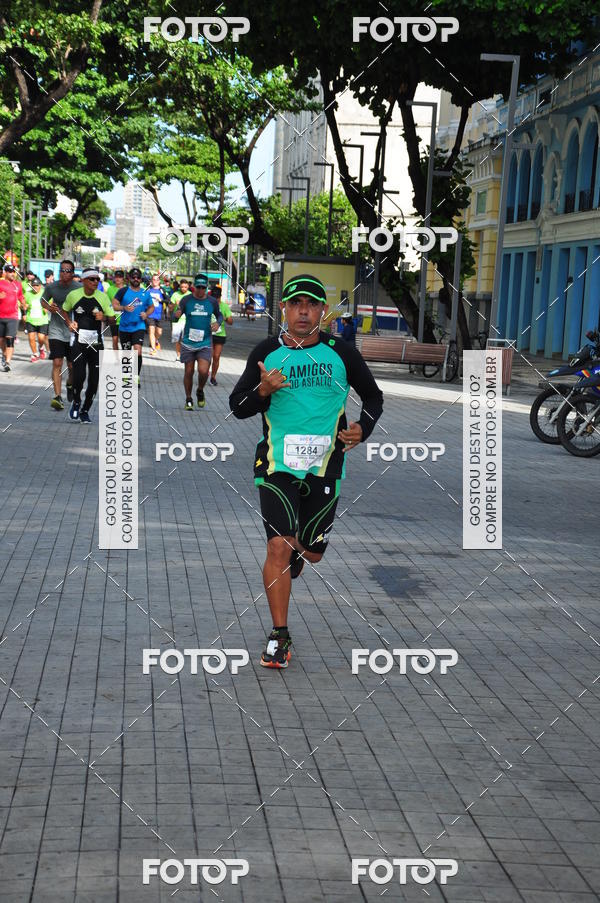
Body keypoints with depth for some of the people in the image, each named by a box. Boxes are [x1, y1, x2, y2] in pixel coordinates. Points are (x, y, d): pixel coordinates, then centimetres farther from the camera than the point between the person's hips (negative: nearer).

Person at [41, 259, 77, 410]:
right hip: (56, 331, 0)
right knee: (57, 363, -12)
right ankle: (58, 397, -14)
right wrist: (49, 307, -5)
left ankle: (70, 385, 43)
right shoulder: (51, 287, -2)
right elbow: (43, 301, 16)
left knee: (72, 366, 9)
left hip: (73, 331, 0)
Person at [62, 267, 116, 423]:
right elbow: (64, 310, 18)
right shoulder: (73, 295, -1)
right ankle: (76, 402, 14)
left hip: (96, 343, 2)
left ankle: (85, 411, 21)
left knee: (94, 381, 2)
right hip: (79, 343, -2)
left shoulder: (103, 297, 1)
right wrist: (69, 322, 0)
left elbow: (112, 318, 7)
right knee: (79, 376, -16)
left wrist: (104, 317, -14)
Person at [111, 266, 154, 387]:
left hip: (139, 327, 0)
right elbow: (114, 305, -6)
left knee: (138, 351, -19)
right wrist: (124, 308, -24)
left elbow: (151, 307, 20)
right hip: (124, 327, 0)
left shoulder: (145, 293, 6)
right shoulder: (123, 291, -2)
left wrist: (146, 314, -1)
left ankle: (137, 377, -11)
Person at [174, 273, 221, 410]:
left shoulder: (212, 302, 2)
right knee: (189, 371, 5)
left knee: (203, 371, -14)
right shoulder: (186, 300, -4)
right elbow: (176, 317, -3)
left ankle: (200, 391, 17)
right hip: (188, 342, 0)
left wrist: (218, 323, -4)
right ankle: (188, 399, 22)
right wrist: (176, 314, -27)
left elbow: (219, 315, 18)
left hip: (205, 343, 0)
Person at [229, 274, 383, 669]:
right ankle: (280, 635, -1)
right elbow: (237, 406, 3)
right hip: (277, 464, -1)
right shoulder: (266, 352, 0)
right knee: (278, 547, -13)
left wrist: (362, 429, -5)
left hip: (324, 466, 1)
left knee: (312, 552, 11)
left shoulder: (341, 353, 1)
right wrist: (263, 391, -18)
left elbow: (373, 396, 14)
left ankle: (296, 554, 51)